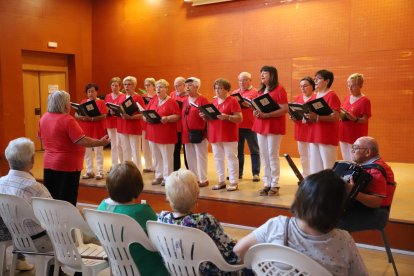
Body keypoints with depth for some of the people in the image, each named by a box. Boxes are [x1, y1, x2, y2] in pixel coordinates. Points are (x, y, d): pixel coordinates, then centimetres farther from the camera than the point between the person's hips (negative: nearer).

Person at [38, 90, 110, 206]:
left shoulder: (44, 117, 4)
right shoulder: (67, 120, -19)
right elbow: (82, 141, -24)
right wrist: (100, 142, -16)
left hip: (49, 164, 8)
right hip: (67, 166, -8)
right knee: (67, 201, 2)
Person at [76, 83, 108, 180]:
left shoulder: (101, 102, -1)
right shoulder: (83, 102, 11)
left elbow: (103, 116, -12)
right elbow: (76, 114, 5)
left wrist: (92, 119, -25)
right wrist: (83, 117, -16)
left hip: (97, 130, -4)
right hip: (85, 130, 4)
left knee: (98, 151, 0)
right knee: (87, 151, 7)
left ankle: (100, 172, 6)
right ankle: (89, 172, 16)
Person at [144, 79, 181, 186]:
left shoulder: (171, 101, -6)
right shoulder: (152, 101, 13)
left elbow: (177, 116, -12)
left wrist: (167, 118, -26)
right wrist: (146, 117, -5)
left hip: (166, 135, -6)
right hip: (153, 134, 6)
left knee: (167, 157, 1)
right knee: (156, 157, 12)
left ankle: (167, 178, 11)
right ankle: (158, 176, 23)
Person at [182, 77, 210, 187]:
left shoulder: (202, 99, -6)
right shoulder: (185, 101, 15)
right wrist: (183, 132, 11)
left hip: (199, 133, -7)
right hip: (187, 133, 7)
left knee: (201, 156, 0)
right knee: (190, 157, 12)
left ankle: (203, 180, 9)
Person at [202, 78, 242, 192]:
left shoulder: (232, 101, -6)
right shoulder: (213, 101, 14)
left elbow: (240, 118, -12)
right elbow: (210, 117, 21)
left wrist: (227, 117, -25)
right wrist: (205, 116, 0)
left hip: (229, 135, -7)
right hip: (215, 135, 7)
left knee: (231, 157, -1)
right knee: (217, 158, 10)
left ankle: (234, 182, 5)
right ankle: (221, 181, 21)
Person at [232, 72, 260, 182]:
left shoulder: (255, 92, -1)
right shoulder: (235, 92, 15)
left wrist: (246, 103, -22)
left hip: (250, 125, -5)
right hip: (236, 125, 5)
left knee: (254, 151, 2)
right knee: (238, 150, 11)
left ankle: (256, 173, 7)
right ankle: (238, 173, 20)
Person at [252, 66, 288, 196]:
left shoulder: (279, 89, -8)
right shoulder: (261, 90, 16)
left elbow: (284, 109, -16)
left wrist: (266, 115, -23)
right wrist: (256, 112, -1)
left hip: (274, 127, -7)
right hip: (260, 126, 7)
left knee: (273, 156, -3)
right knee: (263, 156, 7)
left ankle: (275, 185, 5)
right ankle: (267, 184, 14)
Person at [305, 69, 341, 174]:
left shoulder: (331, 96, -7)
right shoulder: (315, 96, 15)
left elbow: (335, 117, -16)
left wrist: (317, 117, -27)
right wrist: (308, 117, 1)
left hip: (327, 138, -8)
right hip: (314, 137, 8)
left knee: (328, 169, -5)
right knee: (315, 168, 10)